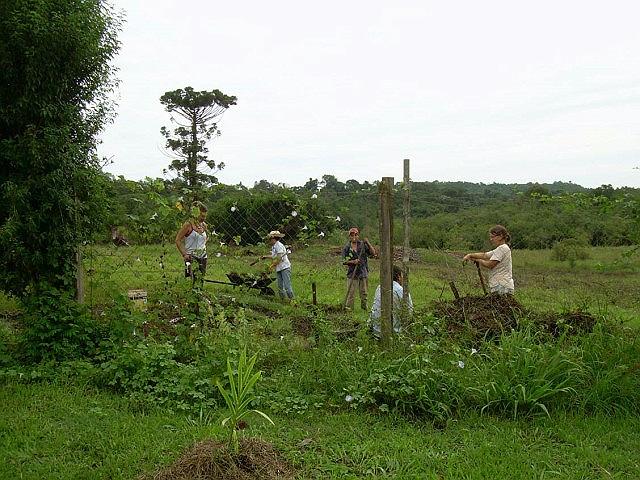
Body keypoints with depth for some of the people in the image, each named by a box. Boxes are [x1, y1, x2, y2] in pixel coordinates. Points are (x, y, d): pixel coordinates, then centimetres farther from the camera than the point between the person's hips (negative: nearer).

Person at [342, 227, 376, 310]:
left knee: (364, 292, 9)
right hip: (352, 273, -1)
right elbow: (344, 261, -1)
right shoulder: (347, 248, 1)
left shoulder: (363, 245, 4)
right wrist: (353, 262, -17)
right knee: (351, 293, -4)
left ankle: (364, 307, 22)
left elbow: (373, 253, -2)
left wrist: (368, 243, -12)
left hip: (363, 272, 2)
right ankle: (348, 308, 1)